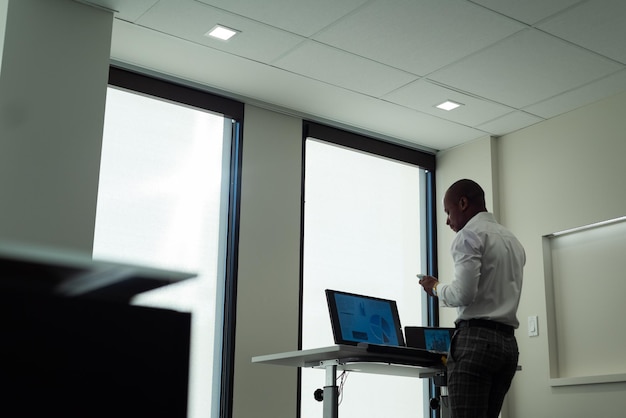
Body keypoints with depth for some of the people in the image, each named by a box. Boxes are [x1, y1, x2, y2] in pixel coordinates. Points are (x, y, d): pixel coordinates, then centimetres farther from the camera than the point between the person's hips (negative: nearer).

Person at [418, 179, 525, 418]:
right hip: (508, 342, 9)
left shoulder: (469, 235, -5)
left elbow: (463, 294, -15)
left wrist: (435, 287, 3)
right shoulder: (513, 241, 21)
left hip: (476, 339, -9)